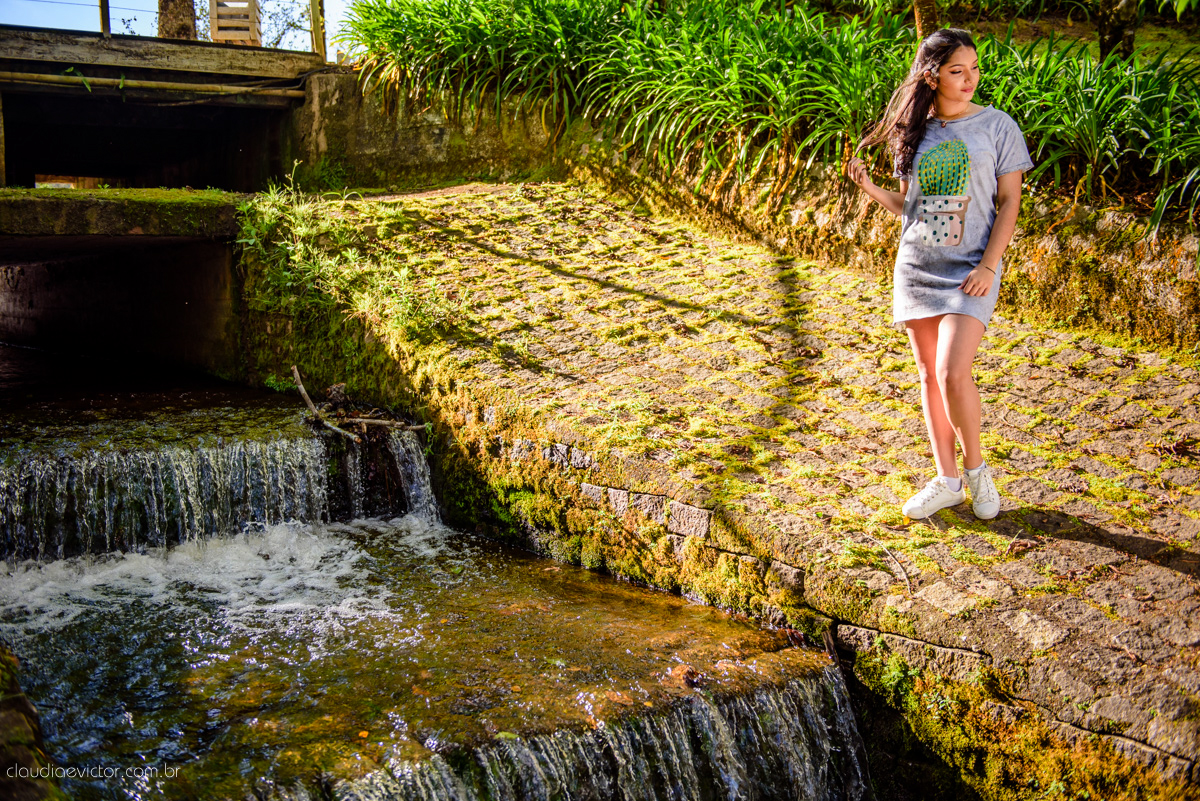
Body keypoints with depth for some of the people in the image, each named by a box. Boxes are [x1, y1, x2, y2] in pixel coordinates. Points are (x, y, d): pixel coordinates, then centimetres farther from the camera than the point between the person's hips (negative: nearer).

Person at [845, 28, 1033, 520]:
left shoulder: (997, 126, -2)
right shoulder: (915, 132, 8)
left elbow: (1009, 202, -2)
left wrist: (988, 266, -12)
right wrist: (869, 188, -4)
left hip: (969, 271, -4)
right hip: (915, 267, 4)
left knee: (953, 374, -17)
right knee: (929, 377, 8)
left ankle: (976, 468, 8)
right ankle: (947, 481, 19)